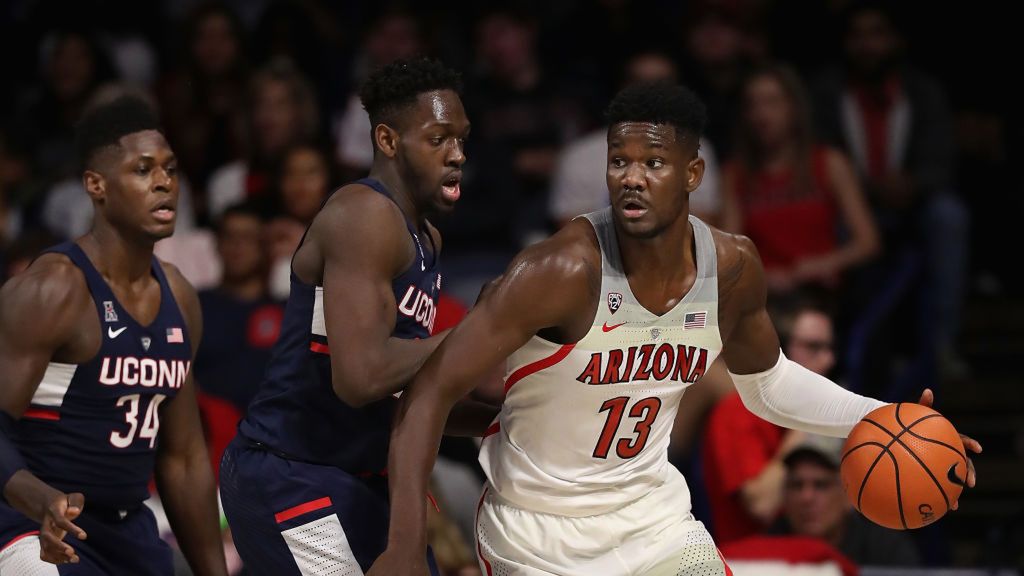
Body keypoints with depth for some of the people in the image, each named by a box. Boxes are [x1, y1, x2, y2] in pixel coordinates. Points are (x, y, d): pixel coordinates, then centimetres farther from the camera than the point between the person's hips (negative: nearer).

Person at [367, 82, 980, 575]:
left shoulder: (733, 267, -7)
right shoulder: (565, 269, -26)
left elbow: (764, 380, 15)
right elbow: (431, 392, -24)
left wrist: (878, 419, 1)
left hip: (651, 514, 5)